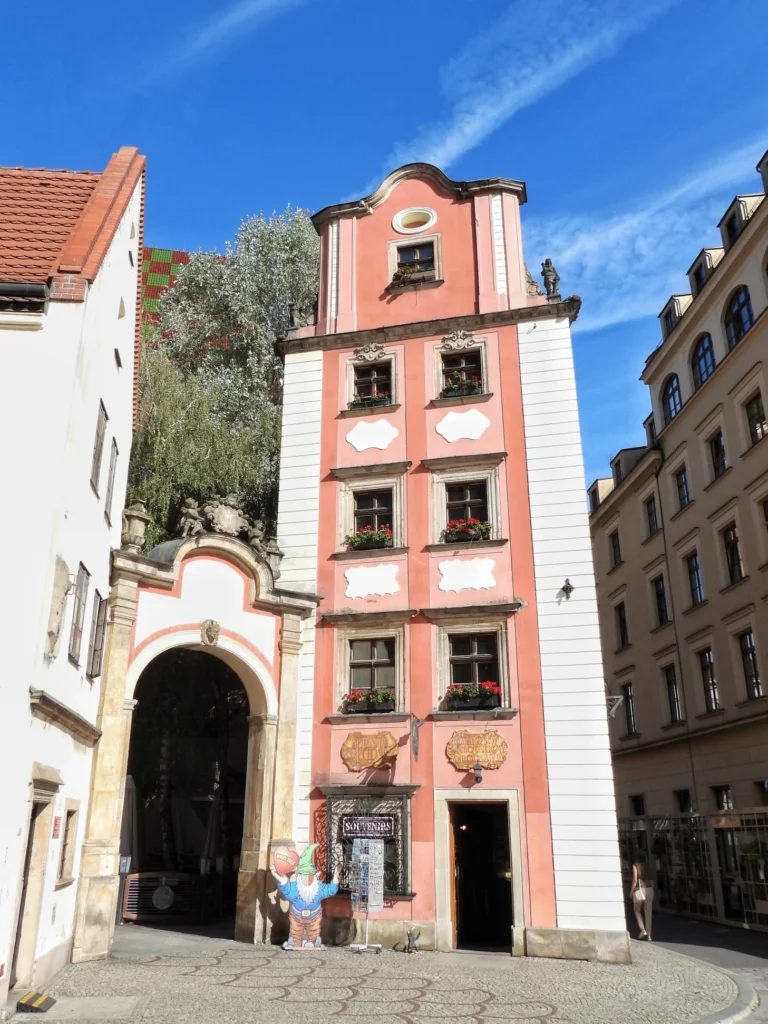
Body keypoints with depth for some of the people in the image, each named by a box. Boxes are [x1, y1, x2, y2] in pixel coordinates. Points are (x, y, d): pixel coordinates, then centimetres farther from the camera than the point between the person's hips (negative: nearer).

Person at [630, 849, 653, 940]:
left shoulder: (635, 865, -4)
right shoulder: (647, 865, 7)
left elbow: (635, 880, -10)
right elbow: (651, 878, 2)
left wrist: (631, 892, -4)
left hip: (639, 889, -4)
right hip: (649, 889, 4)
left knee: (637, 910, 15)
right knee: (648, 913, 8)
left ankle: (643, 930, 1)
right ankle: (648, 934, 8)